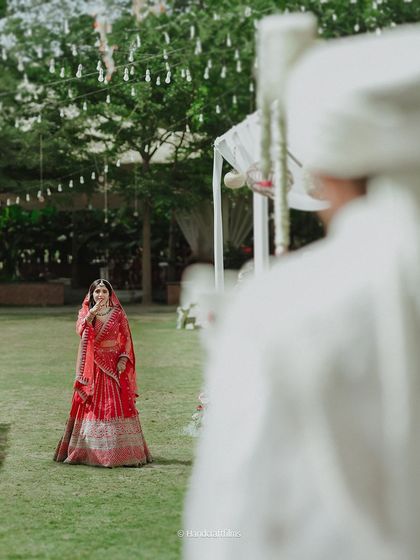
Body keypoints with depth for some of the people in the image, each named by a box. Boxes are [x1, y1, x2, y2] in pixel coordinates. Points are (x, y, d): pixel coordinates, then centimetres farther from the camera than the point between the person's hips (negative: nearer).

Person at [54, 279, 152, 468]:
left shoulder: (118, 313, 6)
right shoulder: (85, 313, 5)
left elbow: (126, 338, 5)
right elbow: (81, 330, -15)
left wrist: (123, 359, -8)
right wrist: (91, 313, -28)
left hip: (113, 365, 0)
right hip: (92, 365, 0)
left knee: (117, 405, -4)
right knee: (92, 406, -1)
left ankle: (121, 450, -2)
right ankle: (90, 451, 3)